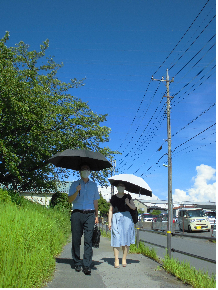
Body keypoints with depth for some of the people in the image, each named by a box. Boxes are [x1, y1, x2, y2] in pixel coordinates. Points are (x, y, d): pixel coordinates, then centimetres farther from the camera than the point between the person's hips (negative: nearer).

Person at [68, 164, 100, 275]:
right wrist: (77, 192, -14)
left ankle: (87, 266, -6)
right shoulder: (75, 184, 11)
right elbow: (70, 200, 3)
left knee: (88, 240, -7)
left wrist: (96, 215, 13)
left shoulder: (94, 185, 17)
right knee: (76, 239, 0)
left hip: (89, 214, 0)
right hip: (77, 213, 0)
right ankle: (77, 264, 12)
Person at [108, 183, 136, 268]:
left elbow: (134, 208, 10)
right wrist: (109, 222, 3)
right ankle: (116, 260, -3)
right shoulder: (113, 198, 9)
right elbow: (110, 210, 10)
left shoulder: (128, 196, 12)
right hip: (116, 218, -1)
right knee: (116, 239, -7)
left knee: (126, 239, 1)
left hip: (127, 217, 1)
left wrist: (128, 203, -8)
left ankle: (124, 259, 11)